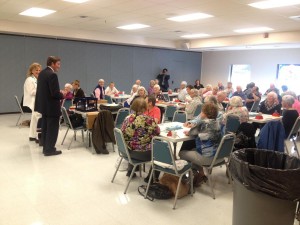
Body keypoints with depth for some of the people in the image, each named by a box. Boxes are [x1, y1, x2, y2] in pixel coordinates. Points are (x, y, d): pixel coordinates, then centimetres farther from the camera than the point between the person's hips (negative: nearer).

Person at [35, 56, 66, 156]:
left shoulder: (42, 73, 10)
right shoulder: (52, 74, -20)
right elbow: (54, 93, -24)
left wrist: (59, 92, 13)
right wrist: (62, 94, -5)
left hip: (44, 105, 10)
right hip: (51, 106, -10)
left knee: (45, 127, 16)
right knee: (52, 128, 0)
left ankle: (46, 148, 26)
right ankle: (49, 149, 7)